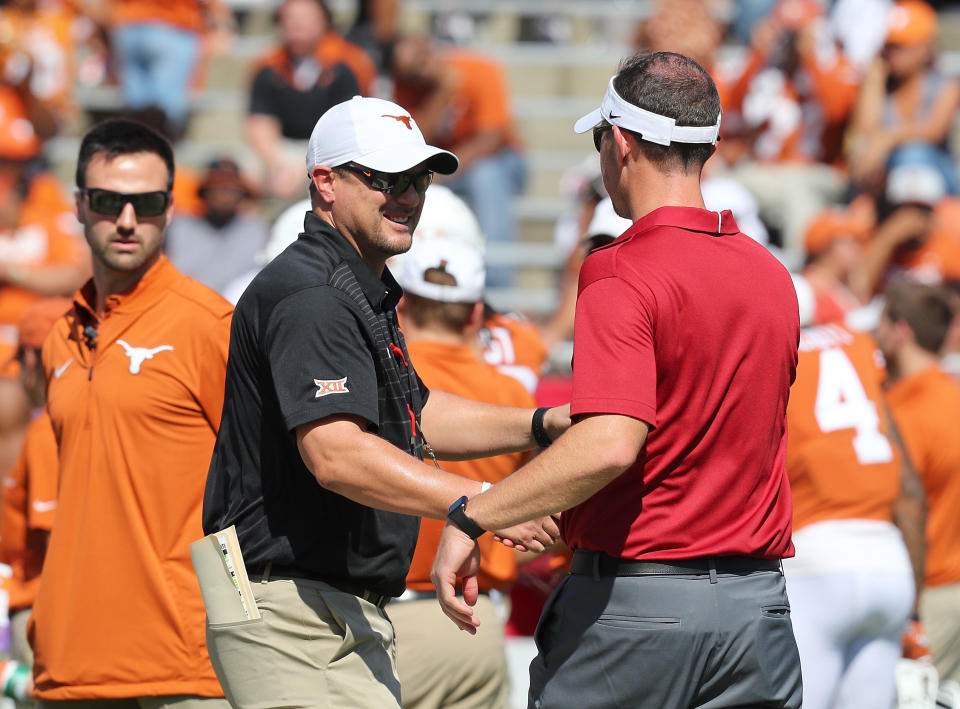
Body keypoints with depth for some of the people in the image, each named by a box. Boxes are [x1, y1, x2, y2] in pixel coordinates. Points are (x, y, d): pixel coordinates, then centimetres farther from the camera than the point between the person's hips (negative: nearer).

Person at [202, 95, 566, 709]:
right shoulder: (310, 296, -18)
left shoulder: (364, 291, 19)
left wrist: (542, 425, 15)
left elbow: (411, 413, 29)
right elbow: (336, 455, -30)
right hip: (296, 608, -11)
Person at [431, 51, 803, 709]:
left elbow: (609, 444, -29)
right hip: (757, 604, 6)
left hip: (634, 602, -6)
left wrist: (471, 518, -22)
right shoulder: (774, 277, 8)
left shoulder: (626, 278, -15)